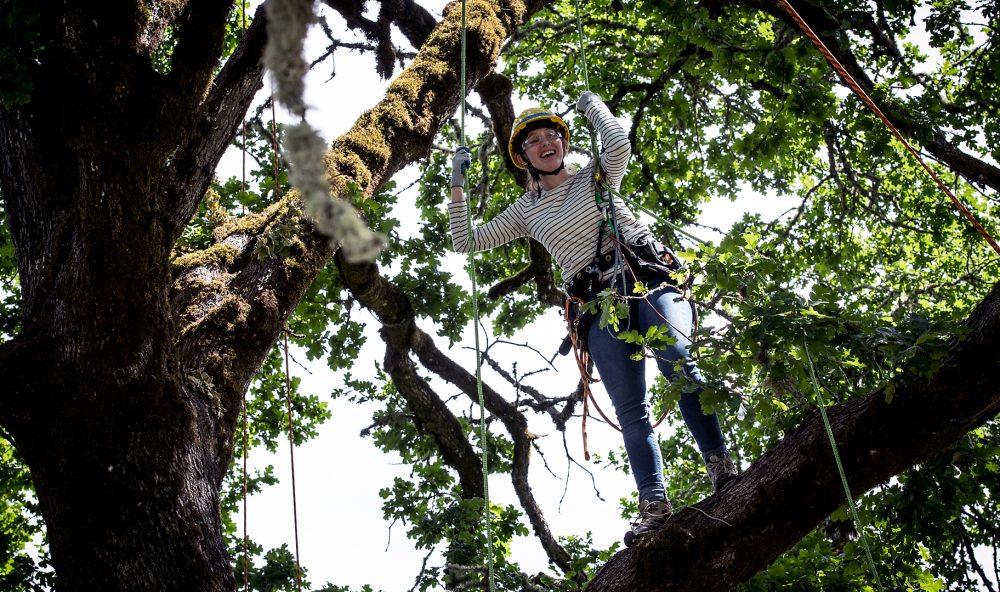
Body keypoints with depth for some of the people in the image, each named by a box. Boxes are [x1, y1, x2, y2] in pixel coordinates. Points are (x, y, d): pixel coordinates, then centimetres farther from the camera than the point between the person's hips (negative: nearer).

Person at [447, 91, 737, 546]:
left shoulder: (595, 177, 17)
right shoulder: (526, 211, 20)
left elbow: (618, 144, -6)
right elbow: (465, 242, 17)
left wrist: (591, 105, 10)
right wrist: (458, 184, 11)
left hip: (648, 278, -1)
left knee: (676, 361, -28)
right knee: (631, 410, -11)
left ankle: (721, 466, -33)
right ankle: (654, 505, -18)